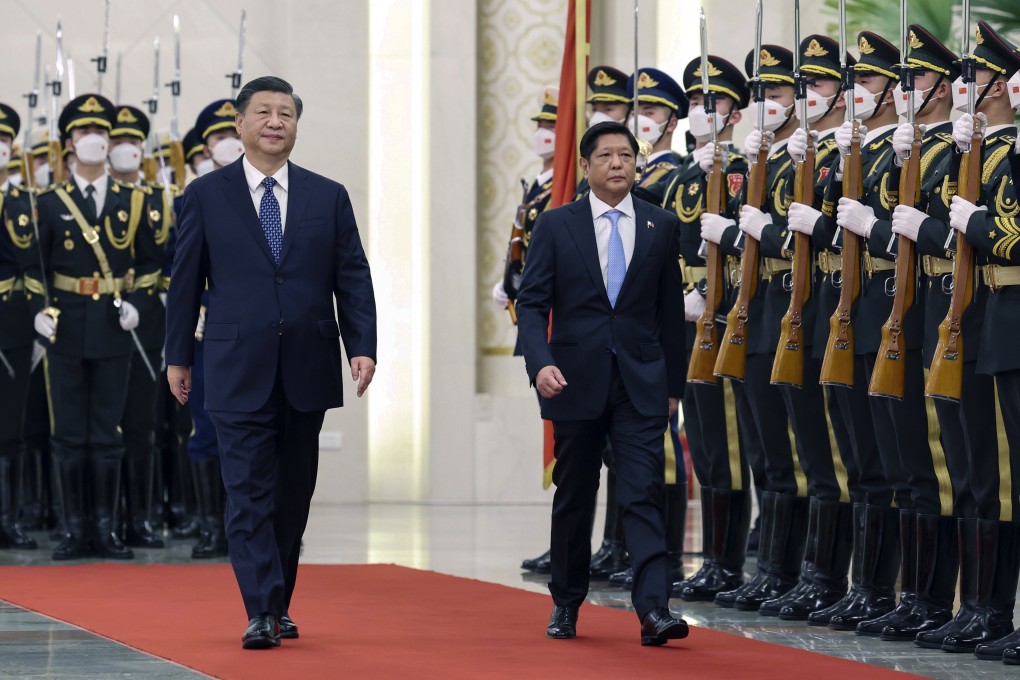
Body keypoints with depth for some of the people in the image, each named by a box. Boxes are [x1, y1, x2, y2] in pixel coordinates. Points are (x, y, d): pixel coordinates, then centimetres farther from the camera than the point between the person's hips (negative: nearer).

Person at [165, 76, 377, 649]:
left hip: (307, 370, 3)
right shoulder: (206, 195, 4)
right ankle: (262, 613, -11)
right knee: (249, 493, -8)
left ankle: (279, 605, 21)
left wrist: (362, 345, -6)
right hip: (239, 371, -2)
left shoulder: (329, 197, 9)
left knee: (294, 494, 9)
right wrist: (179, 356, 5)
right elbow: (186, 279, 6)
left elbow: (353, 278, 6)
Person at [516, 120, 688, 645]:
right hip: (576, 381, 0)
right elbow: (532, 303, -1)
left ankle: (654, 609, -19)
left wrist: (674, 384, 9)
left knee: (643, 493, -11)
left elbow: (670, 310, 10)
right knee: (574, 497, 10)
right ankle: (566, 605, 24)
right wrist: (541, 363, -17)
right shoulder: (556, 226, 3)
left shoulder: (662, 227, 6)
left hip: (641, 384, 0)